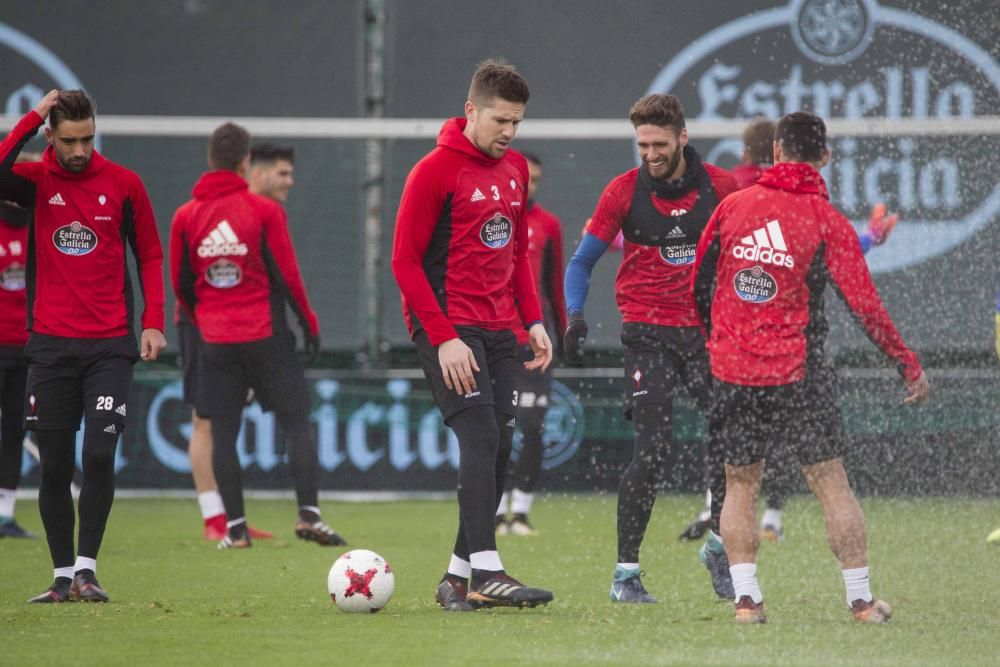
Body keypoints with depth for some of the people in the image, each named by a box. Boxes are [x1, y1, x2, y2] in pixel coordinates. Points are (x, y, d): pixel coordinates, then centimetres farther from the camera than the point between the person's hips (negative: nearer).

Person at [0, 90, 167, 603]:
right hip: (50, 345, 1)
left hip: (110, 347, -1)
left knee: (99, 454, -13)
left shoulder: (123, 184, 3)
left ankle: (87, 568, -7)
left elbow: (149, 255, 10)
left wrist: (153, 321, 1)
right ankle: (63, 575, 12)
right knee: (54, 467, 3)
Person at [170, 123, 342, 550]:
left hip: (215, 340, 2)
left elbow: (181, 285, 7)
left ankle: (235, 527, 3)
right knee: (297, 422, 4)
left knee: (223, 432, 5)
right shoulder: (263, 210, -7)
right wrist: (309, 322, 6)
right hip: (266, 336, -2)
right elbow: (287, 274, -6)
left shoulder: (185, 217, 2)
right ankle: (308, 514, -5)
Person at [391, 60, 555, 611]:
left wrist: (533, 320, 11)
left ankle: (458, 578, 12)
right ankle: (485, 572, -20)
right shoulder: (435, 171, -10)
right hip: (447, 330, -7)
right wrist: (444, 338, -17)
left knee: (498, 450, 4)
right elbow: (405, 261, -11)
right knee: (481, 438, -17)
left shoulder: (515, 169, 12)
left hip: (499, 331, 7)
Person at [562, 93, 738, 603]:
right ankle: (625, 573, -3)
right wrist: (575, 315, -11)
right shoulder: (624, 191, -3)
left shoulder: (720, 187, 0)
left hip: (709, 327, 2)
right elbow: (582, 261, 4)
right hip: (648, 331, -2)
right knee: (651, 450, -12)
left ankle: (720, 549, 20)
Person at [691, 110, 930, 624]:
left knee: (740, 486, 12)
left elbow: (699, 285, 10)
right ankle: (860, 598, 5)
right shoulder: (827, 222, -6)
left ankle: (745, 596, 3)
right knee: (832, 484, 5)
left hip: (731, 370, 2)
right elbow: (864, 305, -9)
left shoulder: (732, 206, 2)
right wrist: (908, 365, 0)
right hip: (797, 370, -2)